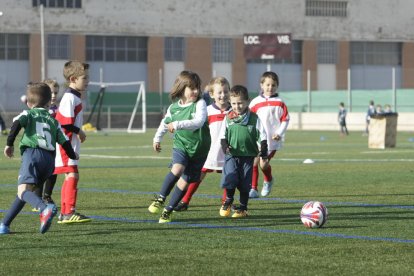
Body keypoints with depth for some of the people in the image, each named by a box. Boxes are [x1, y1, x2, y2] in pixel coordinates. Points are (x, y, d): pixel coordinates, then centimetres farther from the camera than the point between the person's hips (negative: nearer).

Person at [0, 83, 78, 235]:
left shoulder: (28, 113, 15)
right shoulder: (53, 121, 26)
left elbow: (17, 123, -6)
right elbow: (64, 141, 22)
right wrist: (73, 156, 41)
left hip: (32, 153, -5)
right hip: (50, 159, 5)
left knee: (23, 190, -20)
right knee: (24, 191, 17)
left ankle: (45, 208, -49)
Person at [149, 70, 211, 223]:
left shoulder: (200, 104, -13)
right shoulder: (173, 107, -1)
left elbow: (199, 122, -30)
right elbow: (165, 123, 19)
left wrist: (178, 124, -36)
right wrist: (157, 138, 19)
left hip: (199, 148, -1)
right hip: (180, 145, 1)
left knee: (185, 181, 2)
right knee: (177, 169, -27)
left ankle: (168, 210, 16)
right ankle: (160, 198, -12)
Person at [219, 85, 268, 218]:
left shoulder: (253, 118, -3)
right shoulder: (228, 118, 1)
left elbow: (262, 137, 2)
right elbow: (223, 136, 8)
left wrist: (264, 155, 0)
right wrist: (225, 146, -12)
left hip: (248, 155, 0)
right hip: (231, 155, 1)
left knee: (244, 184, 5)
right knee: (230, 180, -11)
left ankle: (243, 208, 17)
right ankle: (228, 201, 14)